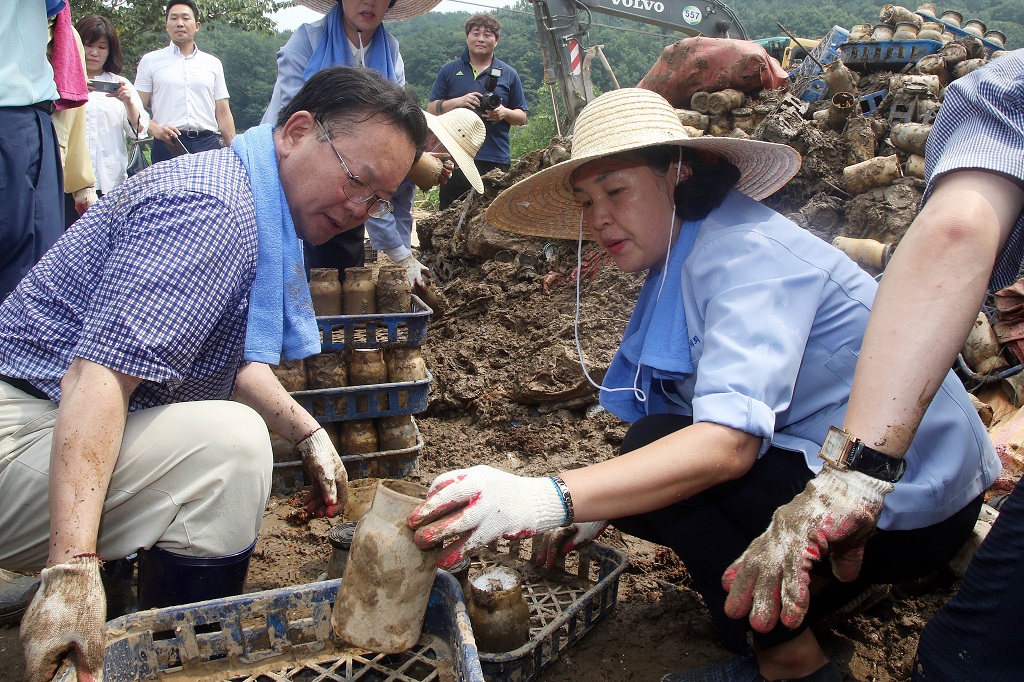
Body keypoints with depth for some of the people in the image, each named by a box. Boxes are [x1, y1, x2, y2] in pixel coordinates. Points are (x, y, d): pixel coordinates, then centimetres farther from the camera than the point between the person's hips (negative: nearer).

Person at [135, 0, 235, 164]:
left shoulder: (213, 63, 16)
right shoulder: (150, 61, 11)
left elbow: (223, 113, 14)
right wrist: (155, 129, -15)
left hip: (208, 144, 2)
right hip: (168, 145, -1)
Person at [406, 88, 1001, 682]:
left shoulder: (745, 252, -23)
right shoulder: (684, 259, 6)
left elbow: (729, 442, -36)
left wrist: (544, 500, -45)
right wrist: (598, 507, -5)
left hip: (911, 500, -9)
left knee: (657, 452, -20)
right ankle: (831, 576, 14)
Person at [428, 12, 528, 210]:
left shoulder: (508, 75, 12)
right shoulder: (449, 71, 11)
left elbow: (522, 117, 13)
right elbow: (431, 109, 8)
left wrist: (505, 113, -9)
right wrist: (458, 102, -9)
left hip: (496, 159, 0)